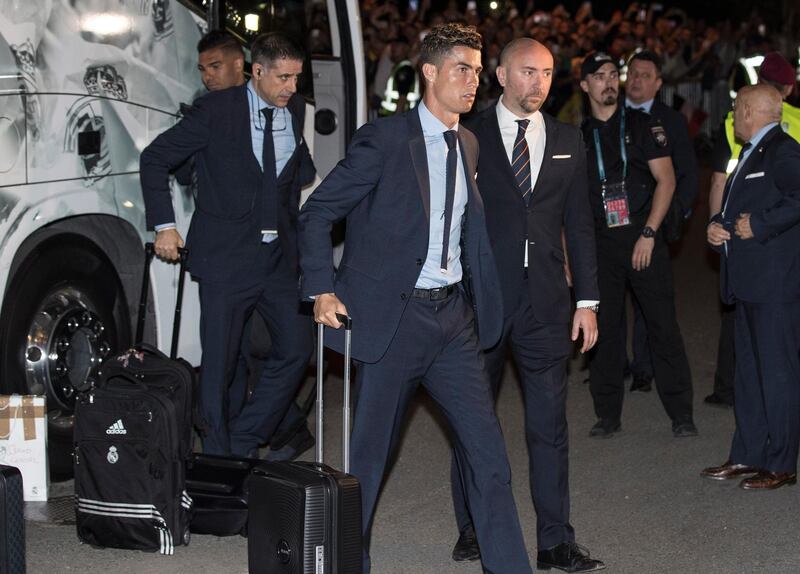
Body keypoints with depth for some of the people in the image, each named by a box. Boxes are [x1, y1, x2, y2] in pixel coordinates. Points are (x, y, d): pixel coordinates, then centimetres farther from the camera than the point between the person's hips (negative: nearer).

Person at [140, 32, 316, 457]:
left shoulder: (295, 110, 4)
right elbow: (155, 159, -3)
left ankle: (243, 441, 16)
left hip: (278, 254, 5)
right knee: (219, 361, 1)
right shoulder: (216, 110, -10)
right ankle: (219, 458, 15)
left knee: (296, 347, 3)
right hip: (226, 256, -5)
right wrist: (164, 225, -7)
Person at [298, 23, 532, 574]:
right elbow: (317, 213, -4)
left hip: (454, 314, 5)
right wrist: (322, 289, -11)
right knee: (369, 451, 5)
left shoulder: (469, 145, 10)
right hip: (393, 316, -5)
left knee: (487, 449, 2)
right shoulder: (385, 139, -9)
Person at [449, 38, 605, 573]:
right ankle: (472, 529, 22)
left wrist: (587, 299, 6)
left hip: (546, 302, 2)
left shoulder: (567, 141, 9)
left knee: (550, 424, 2)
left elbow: (579, 223, 10)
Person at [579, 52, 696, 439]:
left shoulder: (642, 125, 3)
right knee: (604, 329, 4)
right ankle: (607, 414, 13)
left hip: (643, 238, -2)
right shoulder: (579, 135, 9)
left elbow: (666, 179, -2)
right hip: (599, 244, 2)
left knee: (663, 326, -3)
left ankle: (681, 414, 3)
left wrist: (648, 234, -9)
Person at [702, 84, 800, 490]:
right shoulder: (750, 155, 20)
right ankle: (748, 455, 22)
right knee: (749, 370, 14)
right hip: (749, 283, 10)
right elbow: (733, 209, 27)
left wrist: (758, 225, -21)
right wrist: (716, 226, 7)